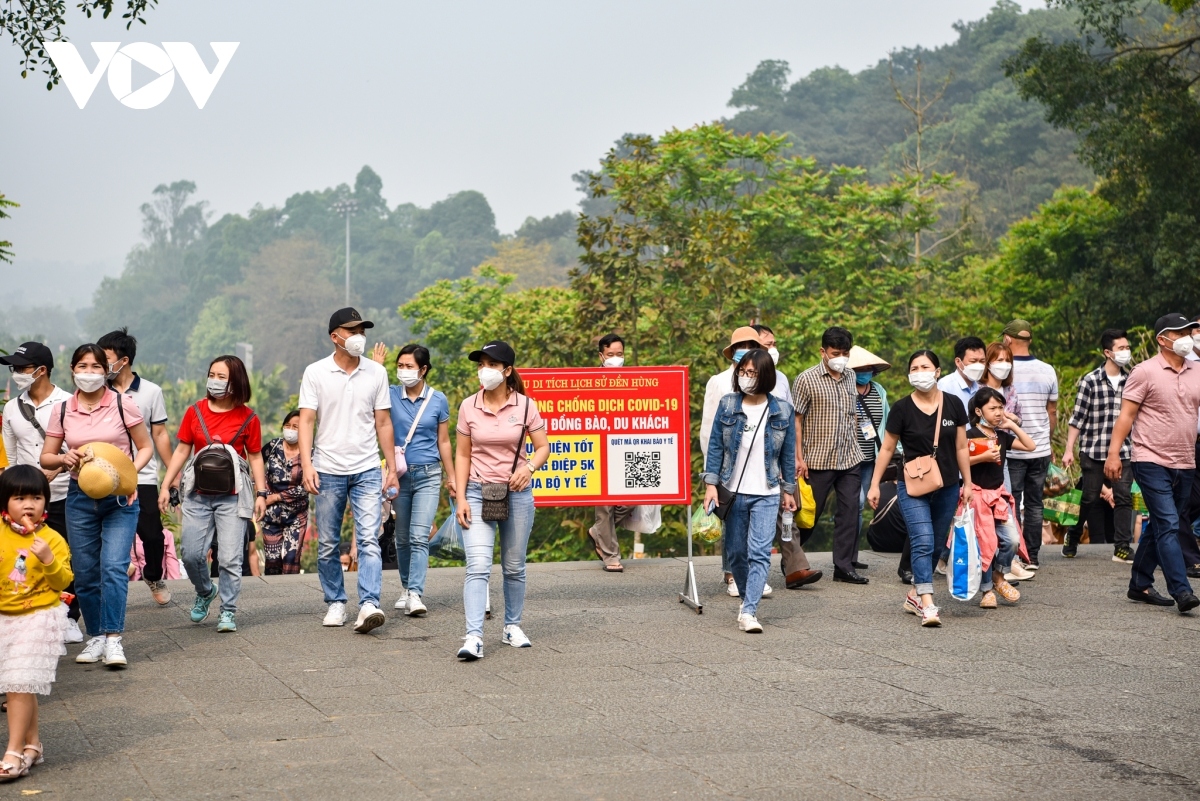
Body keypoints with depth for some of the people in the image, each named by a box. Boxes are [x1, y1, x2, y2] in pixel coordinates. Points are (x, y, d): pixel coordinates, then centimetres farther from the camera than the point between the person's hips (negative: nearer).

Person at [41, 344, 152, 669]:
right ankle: (96, 636, 19)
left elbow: (145, 447, 3)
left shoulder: (123, 404, -4)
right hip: (80, 498, 3)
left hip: (120, 498, -3)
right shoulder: (61, 410, 3)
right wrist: (63, 458, -14)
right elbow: (45, 458, 9)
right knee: (85, 574, 5)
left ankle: (113, 638, -14)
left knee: (114, 566, -15)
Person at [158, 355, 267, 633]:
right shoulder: (195, 411, 4)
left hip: (232, 496, -2)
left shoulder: (248, 418, -1)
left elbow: (255, 457, 5)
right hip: (198, 494, 2)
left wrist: (261, 493, -2)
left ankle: (228, 611, 8)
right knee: (191, 554, 1)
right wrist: (166, 486, 4)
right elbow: (181, 451, 8)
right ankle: (205, 592, 30)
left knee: (230, 557, -5)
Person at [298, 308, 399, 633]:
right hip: (328, 471, 0)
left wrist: (392, 469, 6)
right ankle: (335, 603, 20)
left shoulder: (376, 373, 6)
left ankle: (369, 605, -18)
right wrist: (307, 465, -16)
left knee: (369, 539, -11)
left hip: (367, 470, 0)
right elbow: (306, 421, -4)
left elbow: (383, 423, 10)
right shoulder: (316, 372, 0)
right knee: (328, 544, 7)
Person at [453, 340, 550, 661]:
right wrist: (460, 498, -3)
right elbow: (462, 455, 4)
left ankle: (512, 627, 29)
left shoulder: (525, 406, -2)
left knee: (514, 567, 11)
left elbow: (543, 447, 3)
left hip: (516, 494, 1)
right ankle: (473, 637, -20)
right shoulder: (469, 407, 0)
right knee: (477, 566, -14)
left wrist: (529, 467, -19)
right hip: (478, 493, -1)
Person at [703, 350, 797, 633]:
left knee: (760, 553, -13)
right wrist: (711, 484, -6)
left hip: (766, 495, -1)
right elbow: (715, 446, 1)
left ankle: (748, 611, -17)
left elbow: (788, 453, 8)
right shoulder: (728, 405, 0)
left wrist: (788, 490, 10)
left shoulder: (782, 411, 0)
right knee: (736, 552, 9)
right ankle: (746, 597, 30)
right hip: (733, 492, 1)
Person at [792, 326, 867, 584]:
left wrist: (854, 445, 15)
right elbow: (795, 419, -7)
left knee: (849, 511, 2)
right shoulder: (807, 379, -7)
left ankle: (845, 566, 8)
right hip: (819, 460, -5)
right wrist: (798, 457, -11)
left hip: (849, 459, 5)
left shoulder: (850, 377, 10)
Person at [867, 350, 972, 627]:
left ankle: (914, 596, 26)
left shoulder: (953, 405, 2)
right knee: (923, 542, -16)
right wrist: (875, 484, 1)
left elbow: (961, 447, 9)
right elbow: (887, 448, 2)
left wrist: (967, 482, 9)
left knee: (936, 545, 11)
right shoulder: (902, 409, -6)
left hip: (947, 488, 4)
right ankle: (927, 605, -20)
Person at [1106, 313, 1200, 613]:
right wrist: (1113, 453, -13)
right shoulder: (1145, 372, -6)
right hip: (1152, 462, -6)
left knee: (1159, 527, 13)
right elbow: (1126, 414, -7)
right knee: (1168, 526, -13)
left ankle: (1140, 585, 23)